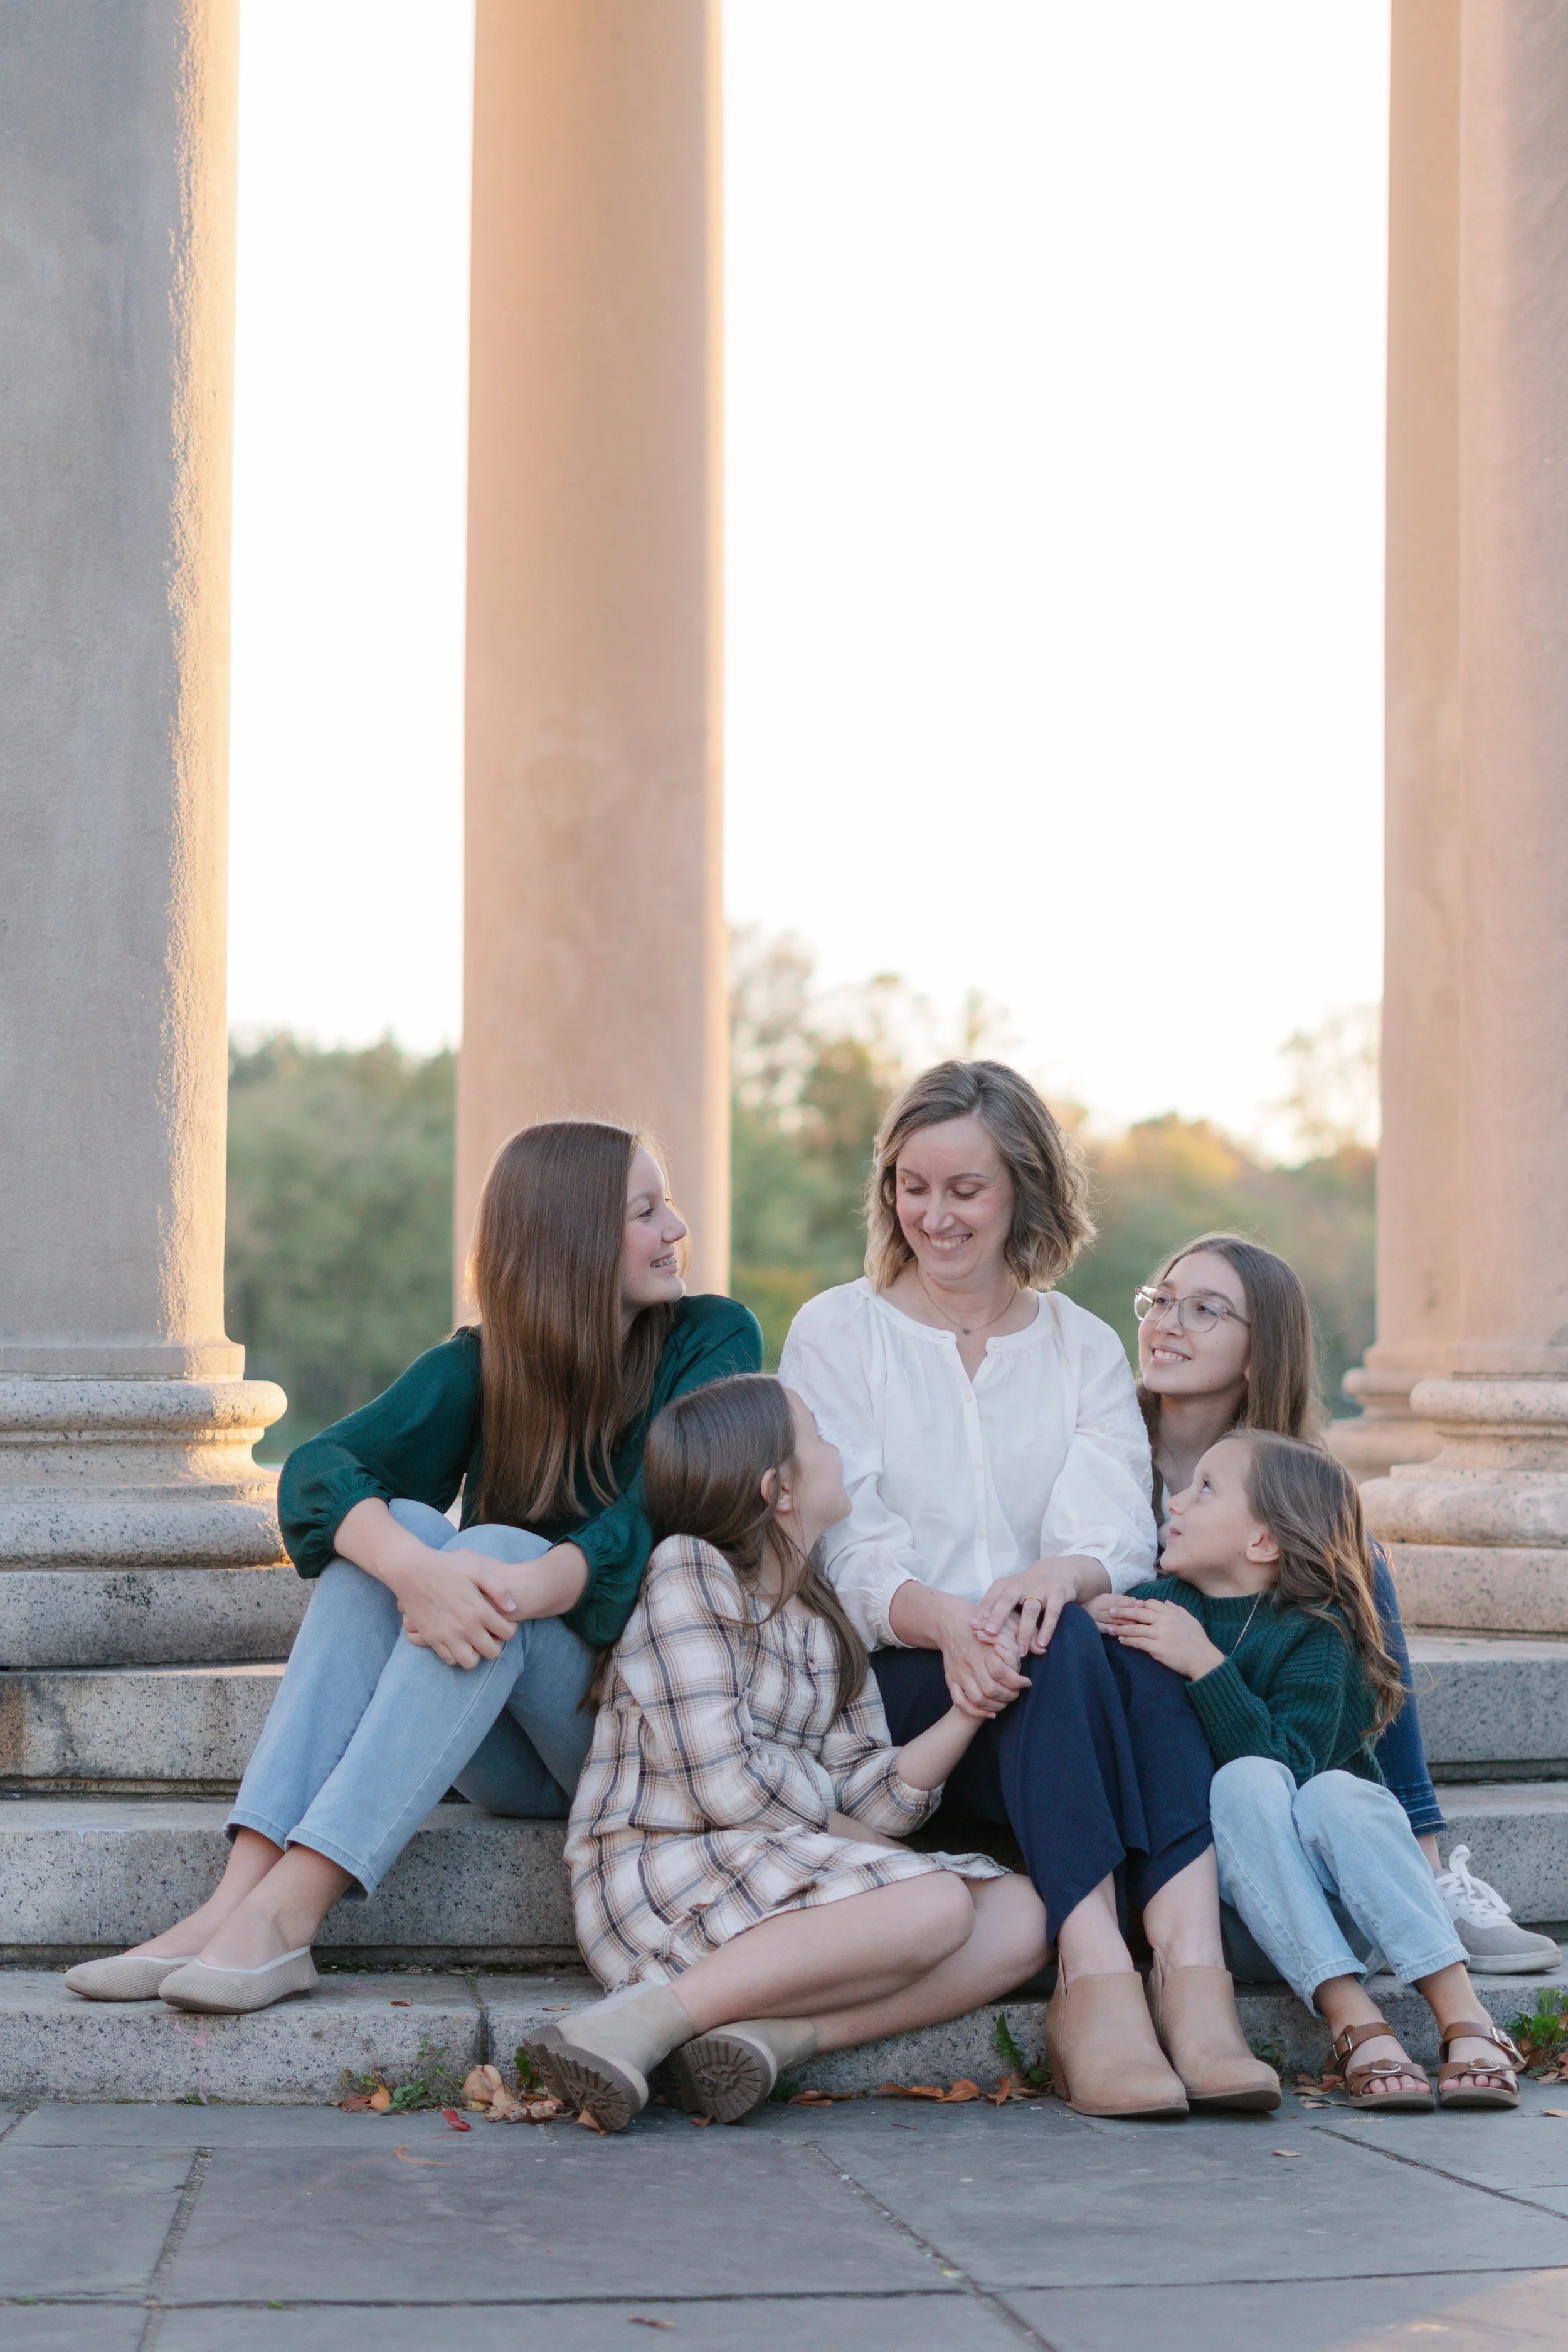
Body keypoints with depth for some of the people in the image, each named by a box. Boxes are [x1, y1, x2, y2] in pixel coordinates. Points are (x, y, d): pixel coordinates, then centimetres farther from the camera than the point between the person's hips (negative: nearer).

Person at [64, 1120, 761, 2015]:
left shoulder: (713, 1340, 0)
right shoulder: (477, 1366, 3)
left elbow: (661, 1521, -16)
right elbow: (317, 1470, -15)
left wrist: (522, 1588, -35)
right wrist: (414, 1569, -38)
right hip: (507, 1763, 3)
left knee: (495, 1549, -28)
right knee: (399, 1526, -24)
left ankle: (285, 1912, -40)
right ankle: (238, 1896, -37)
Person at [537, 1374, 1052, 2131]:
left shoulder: (821, 1623, 20)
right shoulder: (687, 1571, -5)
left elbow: (867, 1799, 8)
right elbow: (725, 1785, -13)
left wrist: (967, 1712, -3)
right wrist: (851, 1840, -1)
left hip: (777, 1882, 8)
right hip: (659, 1871, -8)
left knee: (1019, 1914, -7)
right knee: (934, 1904, -28)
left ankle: (776, 2033, -25)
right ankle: (644, 2019, -31)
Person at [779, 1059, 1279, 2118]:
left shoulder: (1084, 1348, 16)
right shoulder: (837, 1333, 8)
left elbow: (1113, 1532, -3)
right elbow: (844, 1549, -6)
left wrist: (1055, 1576, -29)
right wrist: (944, 1619, -29)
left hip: (1058, 1670, 2)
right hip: (892, 1677, -2)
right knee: (1061, 1647, -34)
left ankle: (1192, 1965, -49)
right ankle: (1096, 1974, -49)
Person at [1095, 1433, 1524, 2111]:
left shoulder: (1315, 1632, -10)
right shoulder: (1156, 1605, 4)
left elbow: (1291, 1762, -25)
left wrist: (1204, 1664, -31)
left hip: (1324, 1854, -2)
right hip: (1226, 1858, 2)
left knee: (1333, 1793, -35)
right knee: (1246, 1781, -31)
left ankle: (1464, 2018, -38)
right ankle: (1354, 2024, -41)